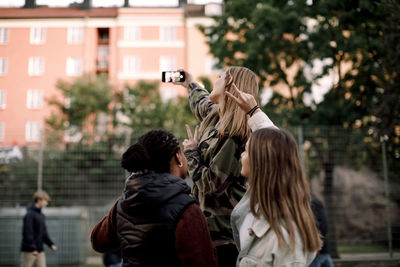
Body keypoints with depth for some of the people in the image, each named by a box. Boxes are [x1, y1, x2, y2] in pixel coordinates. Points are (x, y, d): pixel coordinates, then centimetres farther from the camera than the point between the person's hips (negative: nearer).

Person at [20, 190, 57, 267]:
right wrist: (33, 248, -22)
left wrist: (51, 244, 6)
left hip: (40, 251, 8)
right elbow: (27, 232, -19)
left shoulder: (42, 215, 13)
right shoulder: (30, 214, -14)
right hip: (29, 250, -8)